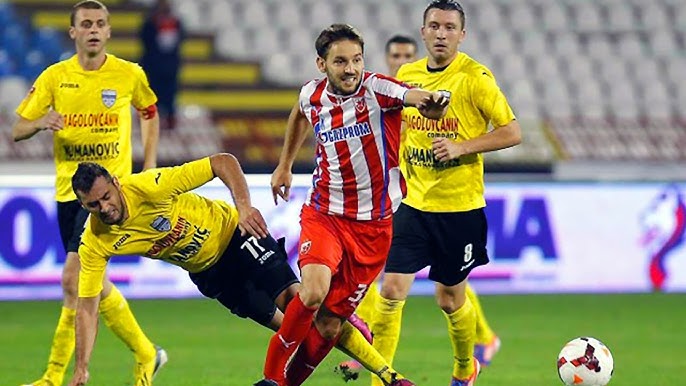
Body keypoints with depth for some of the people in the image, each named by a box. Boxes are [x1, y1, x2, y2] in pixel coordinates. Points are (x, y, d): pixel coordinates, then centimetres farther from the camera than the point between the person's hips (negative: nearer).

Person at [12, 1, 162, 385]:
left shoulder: (130, 75, -1)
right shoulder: (55, 77, 2)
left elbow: (149, 111, 20)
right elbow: (17, 130, 2)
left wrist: (150, 165, 11)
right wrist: (41, 122, -20)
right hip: (68, 190, 4)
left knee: (75, 278, -16)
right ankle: (146, 355, 24)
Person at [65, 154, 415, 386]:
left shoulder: (149, 187, -30)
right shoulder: (95, 244, -19)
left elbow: (224, 162, -25)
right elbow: (87, 309, -15)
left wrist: (244, 206, -40)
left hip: (230, 232, -5)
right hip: (207, 272, 5)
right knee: (278, 322, -5)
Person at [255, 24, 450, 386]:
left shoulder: (377, 90, -15)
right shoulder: (312, 95, -3)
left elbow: (416, 97, -36)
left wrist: (432, 102, -59)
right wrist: (284, 165, 28)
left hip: (372, 226, -1)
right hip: (324, 216, 1)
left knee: (329, 325, 2)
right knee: (314, 290, -27)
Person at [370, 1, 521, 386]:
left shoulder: (475, 77, -11)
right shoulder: (406, 75, 5)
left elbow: (513, 132, -10)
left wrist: (461, 147, -19)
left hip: (460, 208, -3)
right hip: (414, 204, 3)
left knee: (451, 299, 10)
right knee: (392, 290, -9)